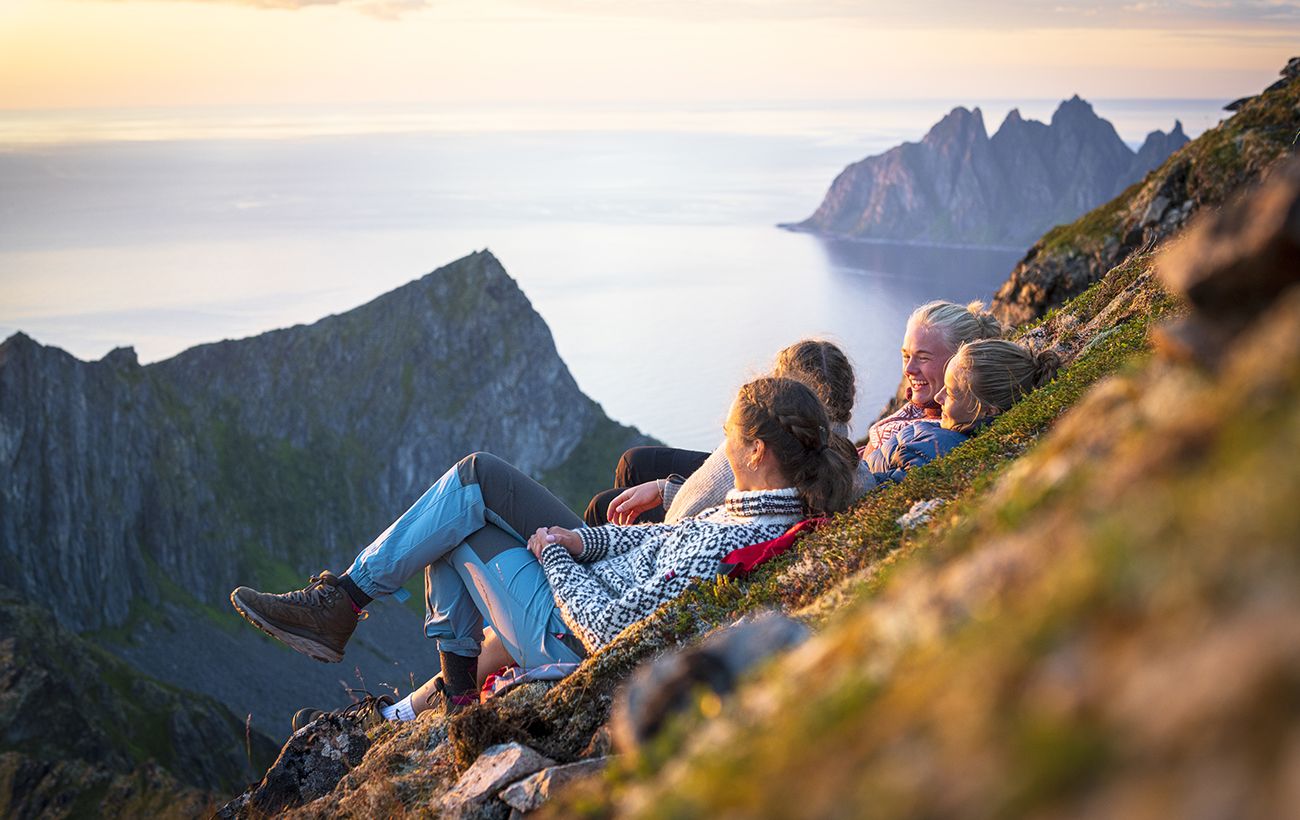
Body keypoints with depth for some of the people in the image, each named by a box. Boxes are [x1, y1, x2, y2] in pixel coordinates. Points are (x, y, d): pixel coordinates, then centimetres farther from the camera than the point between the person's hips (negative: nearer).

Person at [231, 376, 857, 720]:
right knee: (474, 474, 8)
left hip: (571, 641, -9)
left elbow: (610, 631, -30)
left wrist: (553, 555, -14)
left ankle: (339, 604, 15)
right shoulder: (786, 501, -5)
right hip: (608, 581, 9)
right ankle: (455, 683, 17)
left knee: (458, 515, -3)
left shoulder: (730, 546, -34)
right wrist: (586, 539, -2)